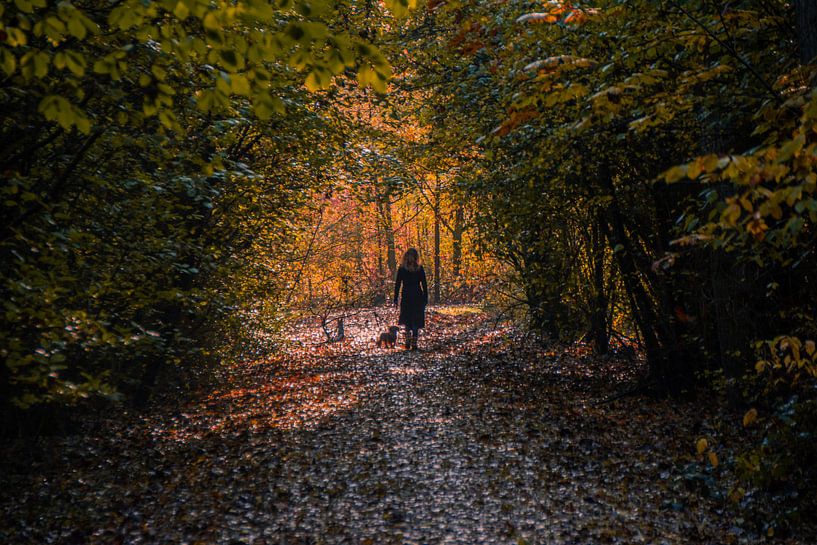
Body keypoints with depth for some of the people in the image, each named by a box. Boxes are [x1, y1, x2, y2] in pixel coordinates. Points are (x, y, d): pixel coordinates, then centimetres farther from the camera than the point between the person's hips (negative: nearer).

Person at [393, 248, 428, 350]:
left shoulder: (401, 269, -2)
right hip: (418, 297, 0)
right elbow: (424, 285, 0)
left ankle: (408, 341, 0)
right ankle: (414, 343, 2)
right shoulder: (420, 269, -1)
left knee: (407, 320, 15)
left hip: (406, 297, 0)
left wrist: (396, 299, 1)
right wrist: (425, 299, 6)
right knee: (416, 322, 6)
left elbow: (397, 284, -3)